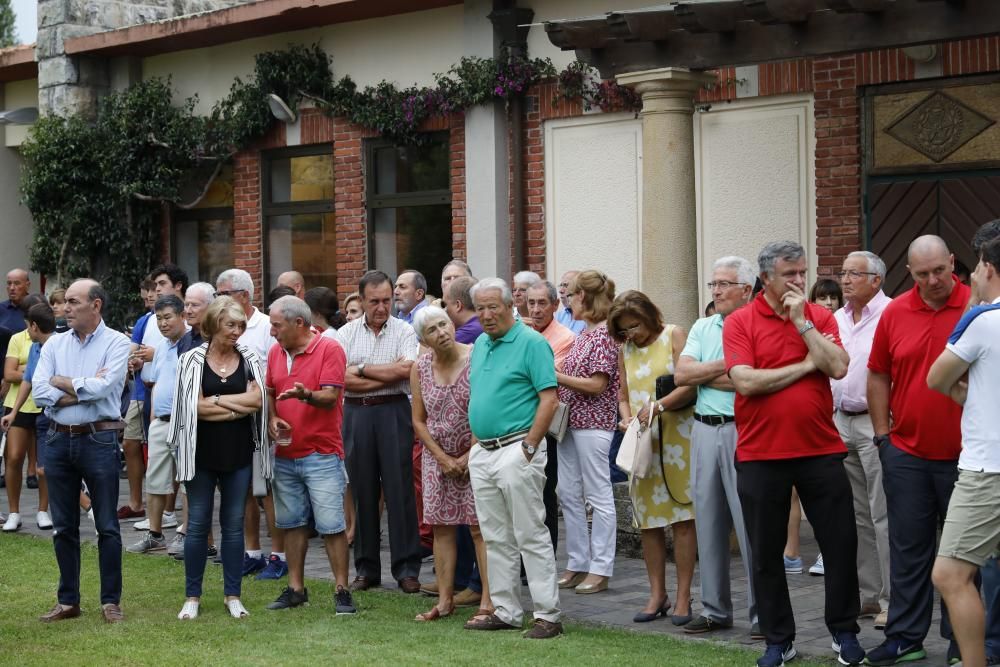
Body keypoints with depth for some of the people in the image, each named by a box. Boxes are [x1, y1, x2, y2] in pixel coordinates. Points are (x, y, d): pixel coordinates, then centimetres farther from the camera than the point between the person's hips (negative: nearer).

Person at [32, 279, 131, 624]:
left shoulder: (116, 343, -5)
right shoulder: (55, 345, 8)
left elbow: (104, 386, -19)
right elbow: (38, 393, -3)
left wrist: (62, 383, -6)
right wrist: (84, 389, -11)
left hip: (99, 439, -4)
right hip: (59, 440, 5)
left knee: (107, 526, 2)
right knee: (63, 526, 11)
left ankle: (110, 601, 11)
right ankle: (68, 600, 21)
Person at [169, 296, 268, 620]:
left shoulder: (248, 358, 5)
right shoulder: (192, 360, -2)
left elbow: (257, 399, -9)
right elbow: (196, 407, -11)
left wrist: (217, 400, -11)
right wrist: (239, 407, -9)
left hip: (238, 454, 2)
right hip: (202, 453, -2)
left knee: (234, 524, 7)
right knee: (198, 524, 4)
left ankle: (233, 595, 15)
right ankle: (192, 597, 13)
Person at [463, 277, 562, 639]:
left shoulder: (531, 342, -10)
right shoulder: (480, 344, 15)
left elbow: (549, 399, -15)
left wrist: (529, 448, -17)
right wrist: (476, 444, 15)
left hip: (515, 450, -8)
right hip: (483, 452, 8)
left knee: (531, 537, -5)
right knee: (496, 539, 12)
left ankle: (548, 615, -1)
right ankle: (505, 611, 20)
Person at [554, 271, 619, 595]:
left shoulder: (604, 334, -13)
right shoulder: (584, 334, 14)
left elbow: (597, 384, -17)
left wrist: (555, 376, -14)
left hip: (593, 423, -9)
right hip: (570, 421, 9)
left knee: (598, 495, -2)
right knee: (569, 494, 11)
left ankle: (600, 569, 3)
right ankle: (578, 564, 18)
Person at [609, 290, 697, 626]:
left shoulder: (674, 335, -1)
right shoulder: (625, 349, 14)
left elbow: (689, 385, -10)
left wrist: (658, 406, -21)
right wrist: (627, 419, -2)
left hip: (676, 438, -5)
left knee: (682, 519, -4)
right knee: (648, 520, 4)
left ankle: (683, 596, 2)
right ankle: (657, 594, 13)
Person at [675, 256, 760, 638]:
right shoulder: (702, 328, 15)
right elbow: (681, 374, 3)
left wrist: (702, 375, -6)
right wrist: (726, 366, -7)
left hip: (742, 431, -7)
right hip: (704, 430, 7)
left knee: (751, 524, -5)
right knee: (708, 523, 11)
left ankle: (762, 612, 4)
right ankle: (715, 609, 21)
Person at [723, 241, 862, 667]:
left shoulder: (820, 317, 5)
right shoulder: (739, 323, -3)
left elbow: (838, 367, -10)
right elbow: (745, 381, -15)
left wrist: (801, 322, -12)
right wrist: (806, 365, -9)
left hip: (821, 450, 2)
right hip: (761, 453, -1)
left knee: (840, 542, 6)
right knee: (766, 552, 7)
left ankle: (844, 632, 22)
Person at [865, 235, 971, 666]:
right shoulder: (895, 313, 1)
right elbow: (878, 377, 10)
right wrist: (883, 435, 6)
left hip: (963, 453, -2)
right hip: (906, 453, 2)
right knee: (908, 548, 9)